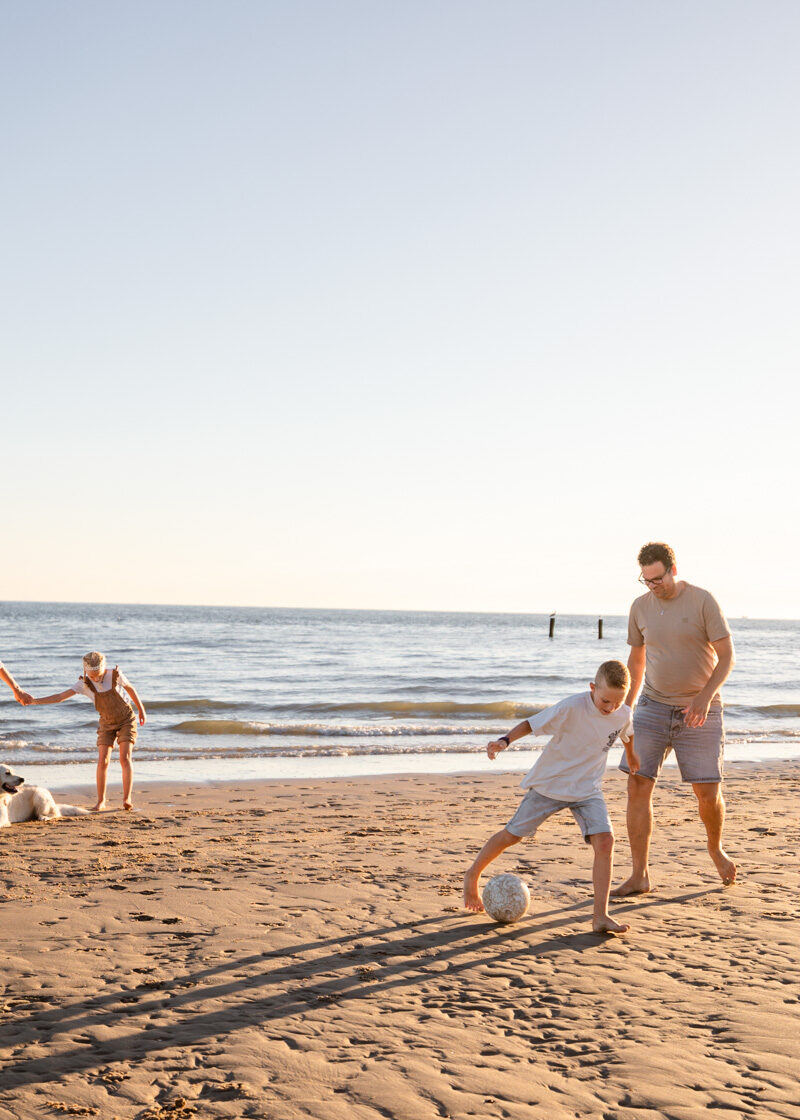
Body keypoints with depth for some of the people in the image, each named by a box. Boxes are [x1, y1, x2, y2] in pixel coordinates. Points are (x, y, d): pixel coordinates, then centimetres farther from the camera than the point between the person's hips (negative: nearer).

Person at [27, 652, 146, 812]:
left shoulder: (115, 675, -19)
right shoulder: (84, 683, -15)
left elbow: (130, 688, -1)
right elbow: (60, 696, -19)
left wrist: (141, 710, 8)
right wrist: (35, 701, -29)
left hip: (126, 720, -2)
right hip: (107, 724, 2)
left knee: (125, 758, -17)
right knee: (102, 761, -10)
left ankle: (127, 799, -19)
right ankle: (101, 801, 0)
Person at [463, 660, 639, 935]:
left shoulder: (623, 715, -9)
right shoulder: (571, 708, -26)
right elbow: (532, 724, -22)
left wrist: (631, 758, 34)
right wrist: (505, 740, -38)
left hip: (587, 789, 3)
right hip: (550, 783, -3)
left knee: (605, 841, -18)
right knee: (512, 834, 7)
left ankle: (600, 916, -14)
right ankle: (473, 876, 32)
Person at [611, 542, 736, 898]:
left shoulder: (703, 601, -10)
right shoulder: (640, 607, 3)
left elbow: (727, 656, -11)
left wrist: (706, 695, -24)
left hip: (699, 712, -3)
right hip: (654, 706, 3)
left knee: (708, 793, -2)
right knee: (637, 785, -8)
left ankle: (715, 848, 31)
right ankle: (639, 875, -2)